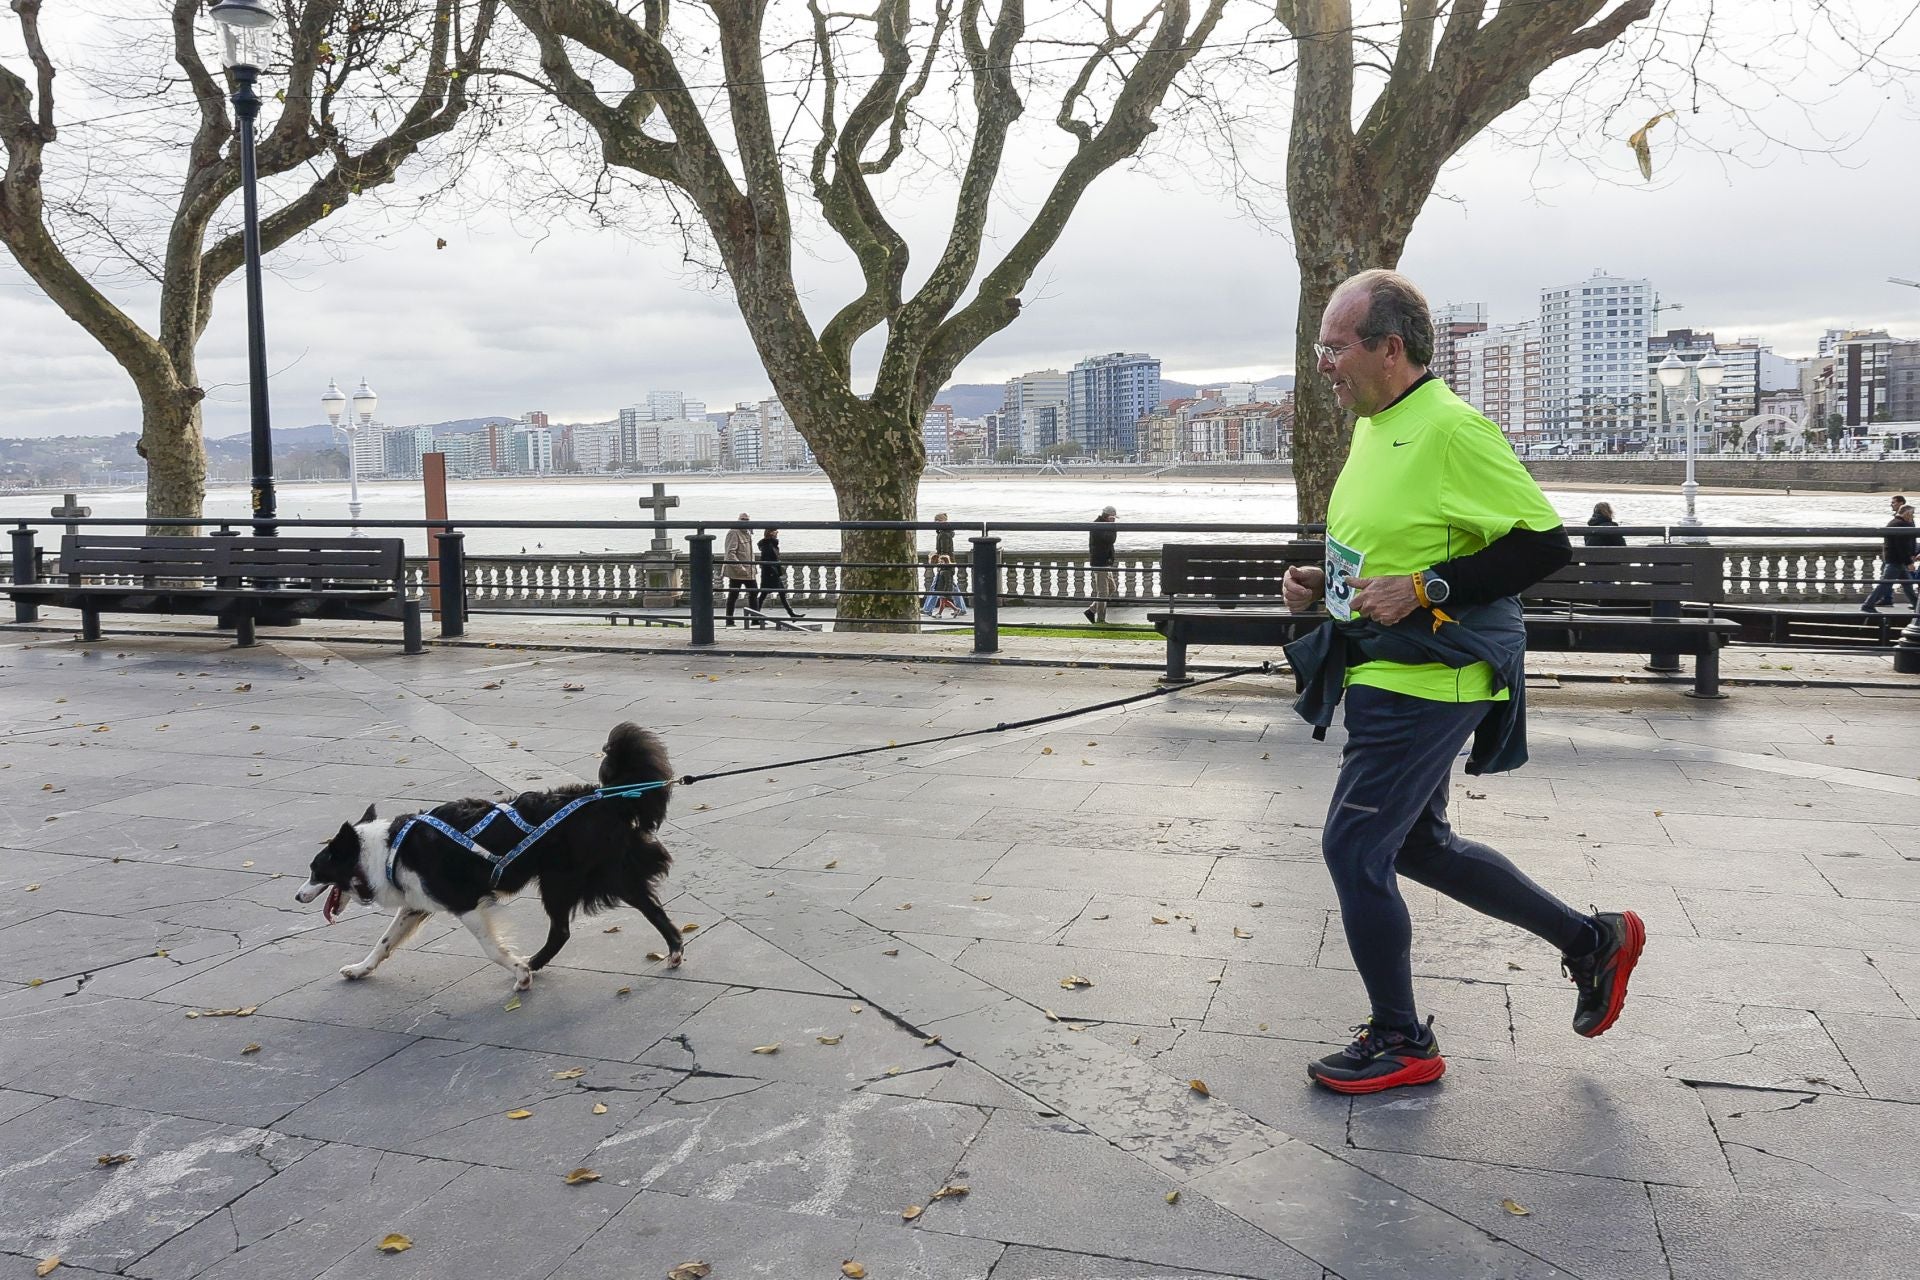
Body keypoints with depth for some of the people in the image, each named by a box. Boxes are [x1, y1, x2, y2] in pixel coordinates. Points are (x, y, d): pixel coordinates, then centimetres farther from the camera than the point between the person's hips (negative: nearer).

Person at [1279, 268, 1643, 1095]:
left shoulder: (1452, 429, -18)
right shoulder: (1374, 429, 12)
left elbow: (1545, 543, -19)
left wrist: (1423, 590, -24)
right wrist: (1322, 584, 6)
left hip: (1425, 684, -10)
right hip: (1384, 677, 10)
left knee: (1353, 847, -4)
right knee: (1416, 846, 19)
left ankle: (1401, 1043, 14)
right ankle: (1594, 941, 35)